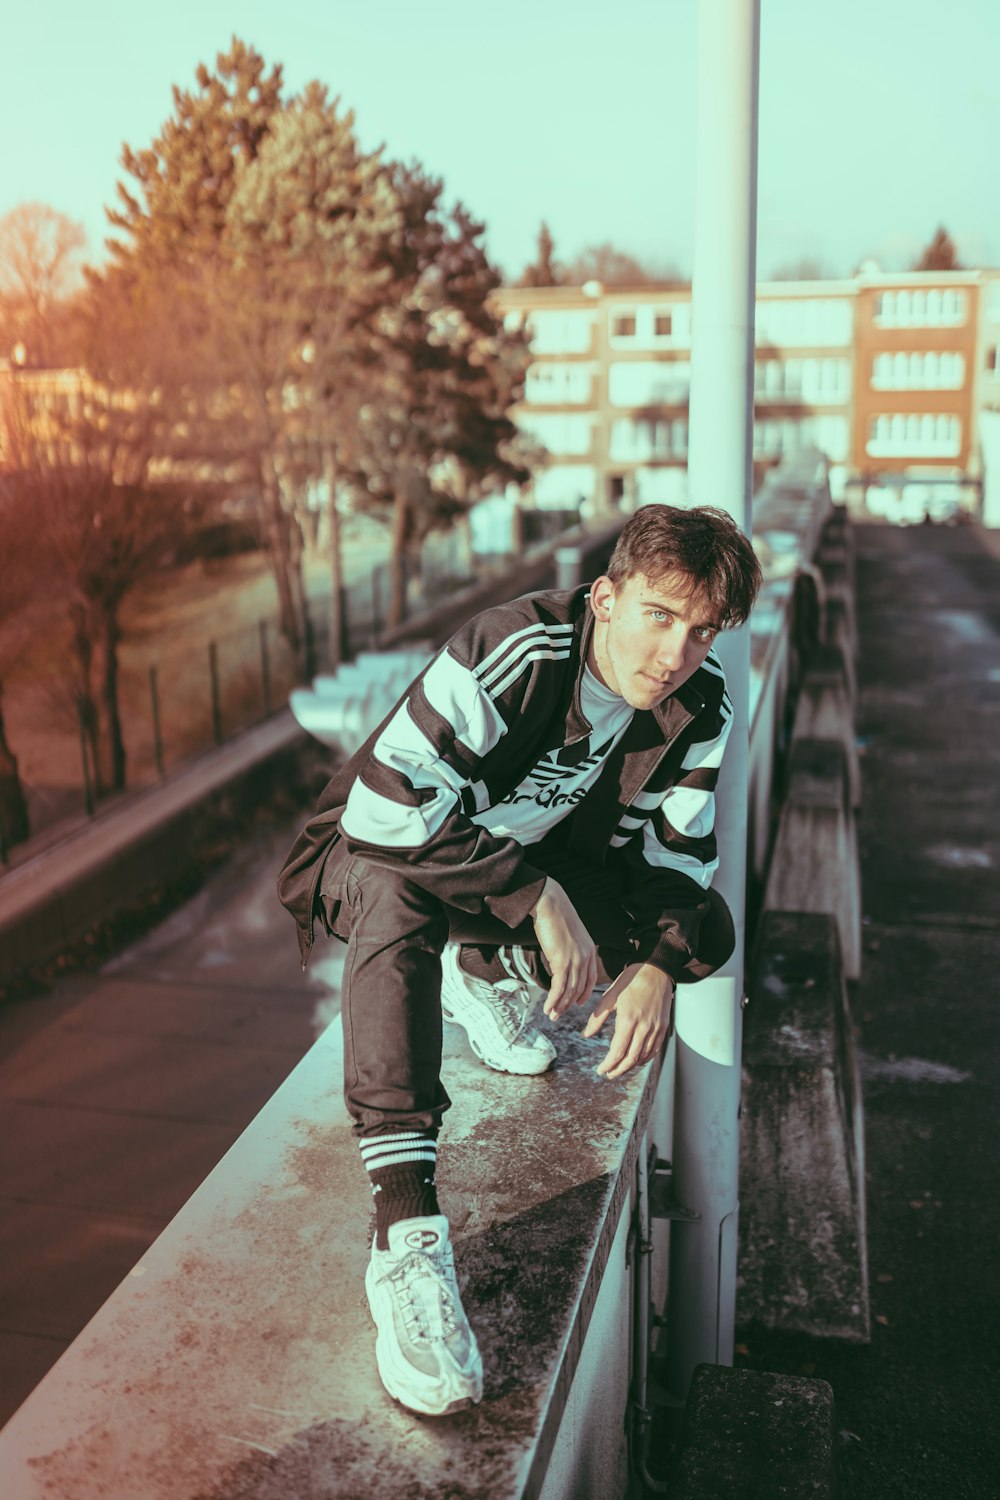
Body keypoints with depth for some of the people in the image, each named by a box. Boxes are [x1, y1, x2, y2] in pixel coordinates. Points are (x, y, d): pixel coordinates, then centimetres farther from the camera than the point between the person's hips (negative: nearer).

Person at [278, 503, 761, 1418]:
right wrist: (538, 896, -38)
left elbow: (677, 850, -2)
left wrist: (657, 964, -21)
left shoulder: (702, 709, -13)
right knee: (398, 890, -41)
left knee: (705, 927, -10)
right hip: (377, 851, -5)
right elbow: (385, 808, -40)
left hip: (537, 865, 6)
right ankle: (406, 1229, -42)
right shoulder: (513, 654, -32)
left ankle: (492, 974, 14)